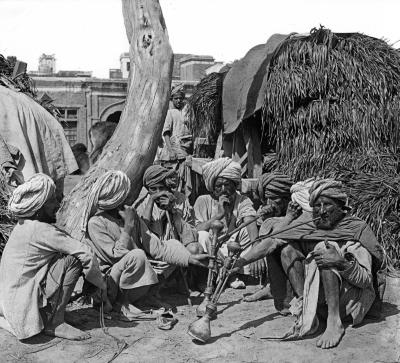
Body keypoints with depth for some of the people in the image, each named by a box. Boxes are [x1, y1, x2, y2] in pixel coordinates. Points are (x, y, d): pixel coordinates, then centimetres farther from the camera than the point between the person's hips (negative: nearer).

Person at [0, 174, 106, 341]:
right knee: (72, 261, -14)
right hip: (23, 305, -9)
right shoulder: (41, 230, -18)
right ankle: (54, 323, -8)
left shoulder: (23, 226, 10)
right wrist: (102, 285, -6)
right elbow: (86, 255, -20)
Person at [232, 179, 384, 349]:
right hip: (319, 295, 5)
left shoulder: (358, 228, -12)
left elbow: (367, 281, -17)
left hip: (352, 295, -5)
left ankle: (334, 322, -27)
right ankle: (307, 315, -19)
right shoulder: (308, 222, -1)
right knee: (288, 249, -12)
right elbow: (273, 242, -10)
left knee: (323, 247, -26)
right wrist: (240, 261, -23)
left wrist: (341, 263, -36)